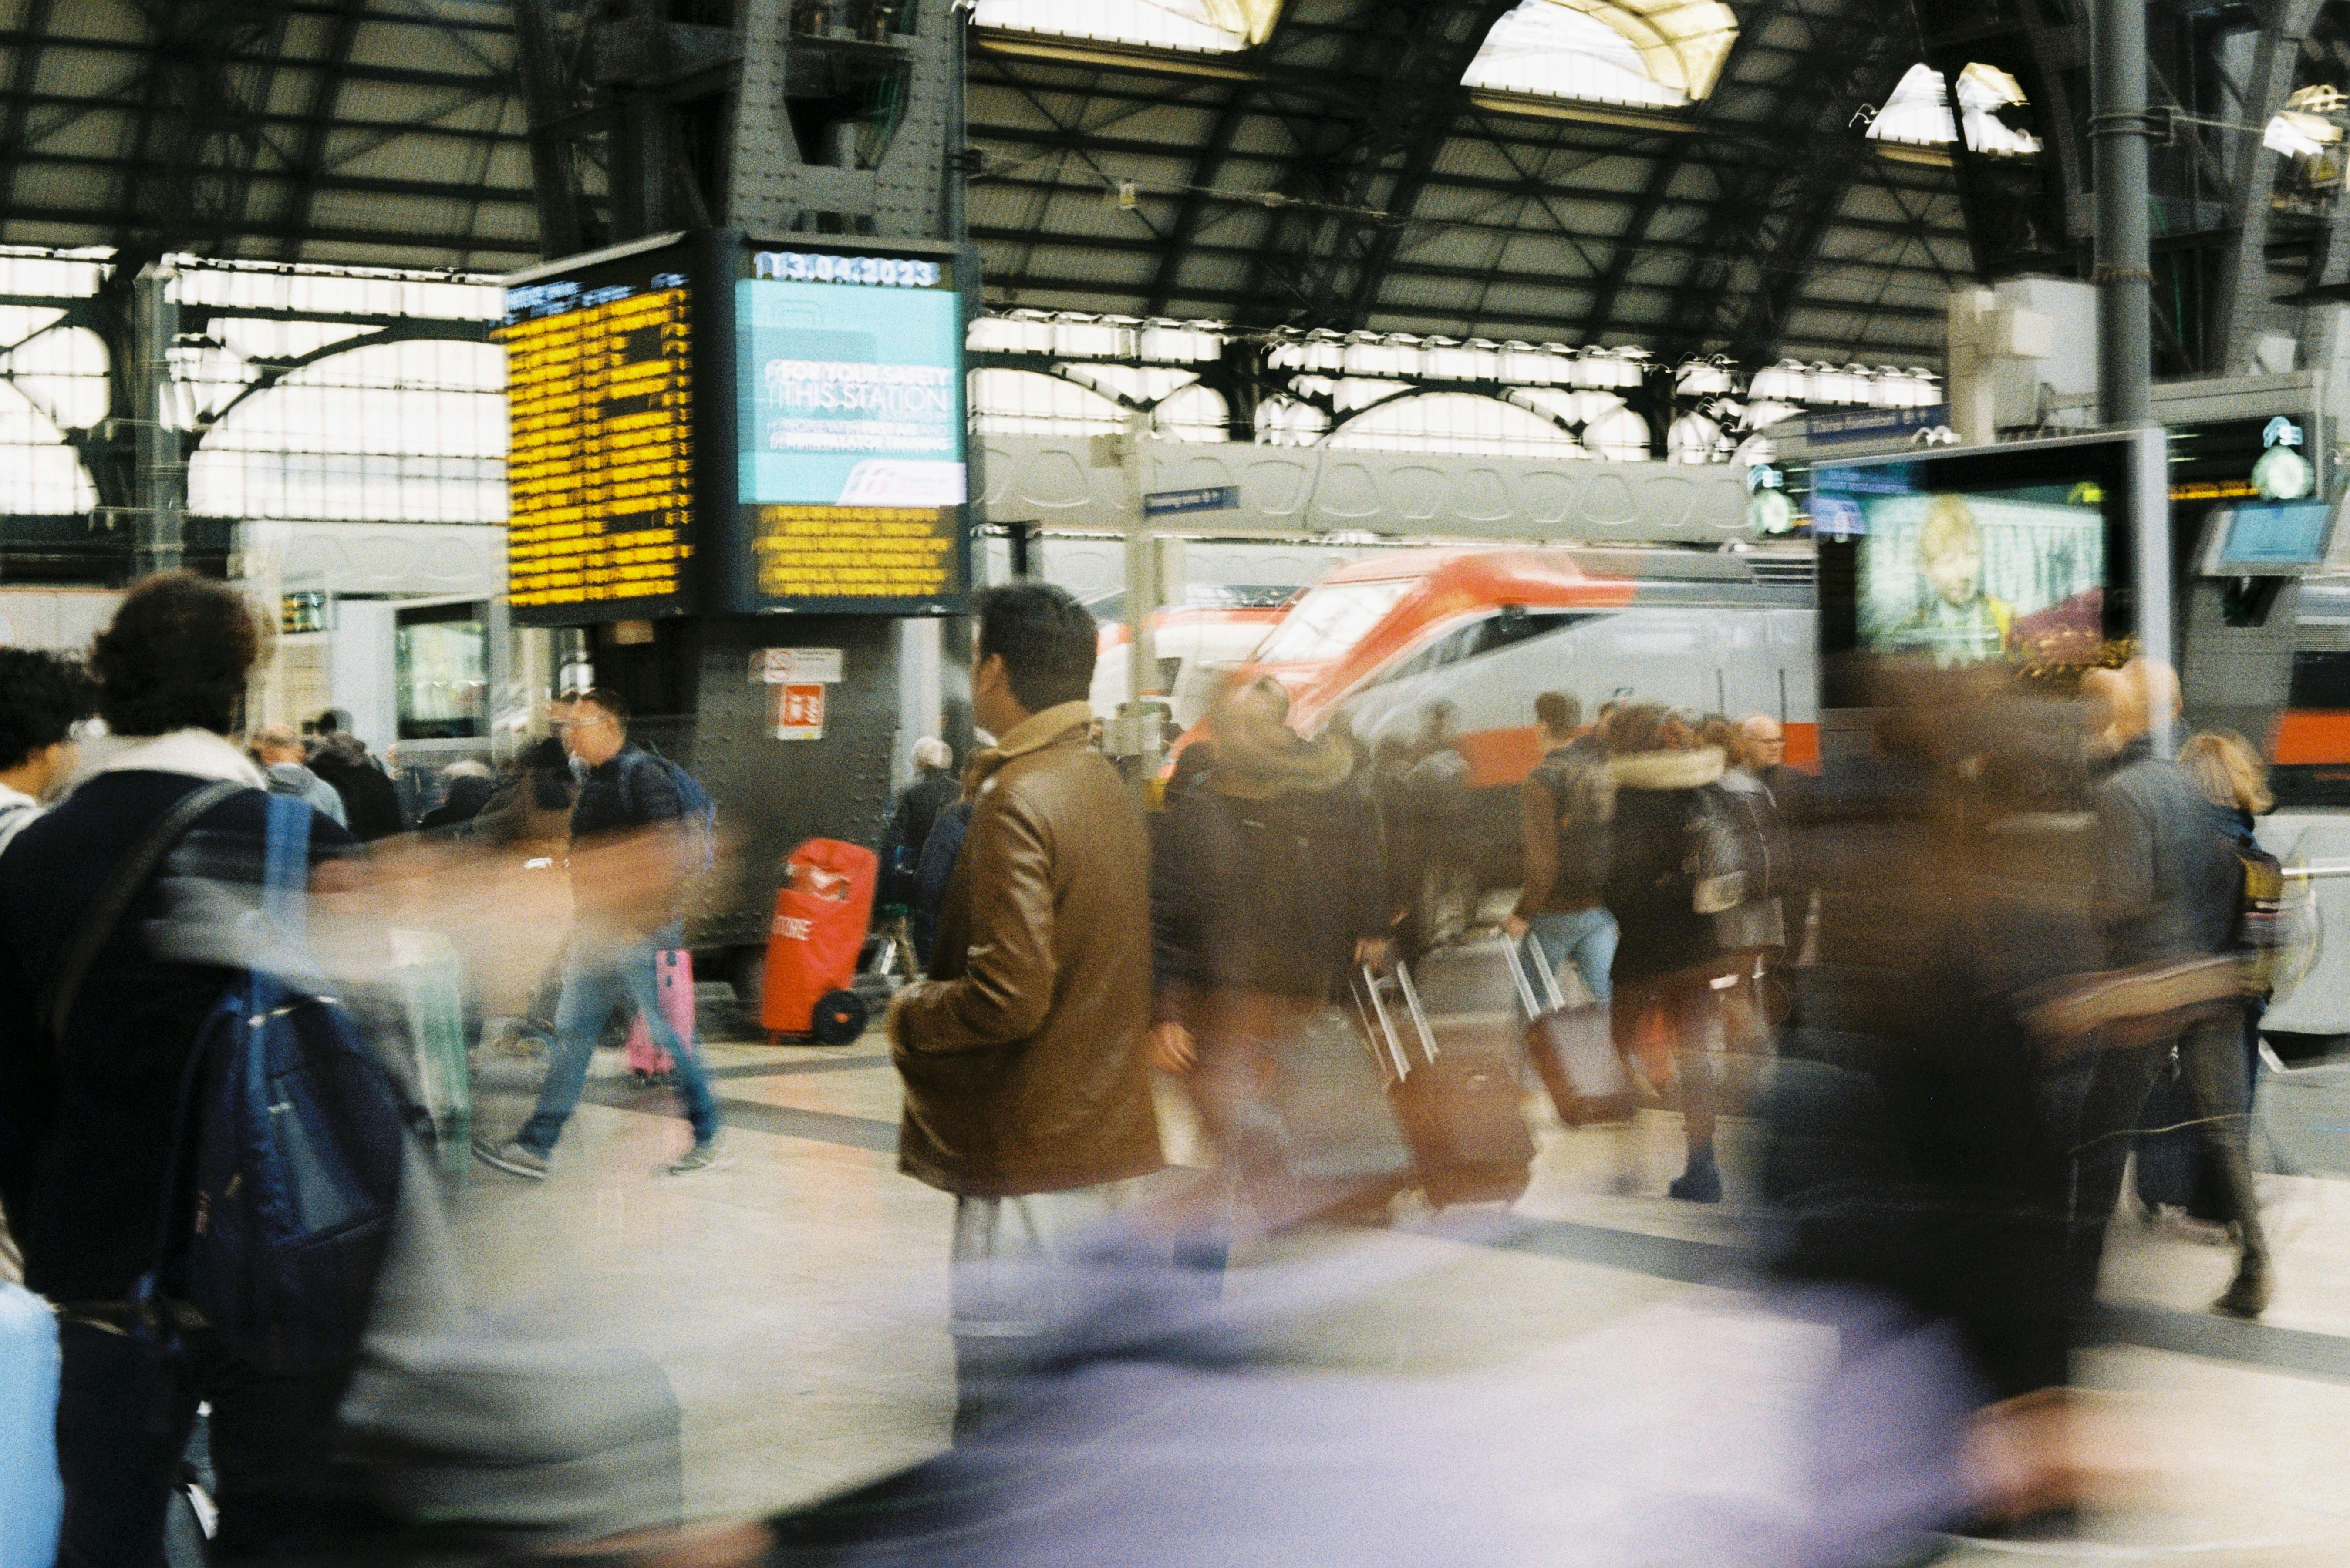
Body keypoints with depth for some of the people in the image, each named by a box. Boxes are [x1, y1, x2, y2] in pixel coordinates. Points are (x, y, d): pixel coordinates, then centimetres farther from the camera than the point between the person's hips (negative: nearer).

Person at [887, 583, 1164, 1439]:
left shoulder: (1018, 801, -17)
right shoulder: (1108, 786, 11)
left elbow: (1007, 998, -23)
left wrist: (909, 1013, -7)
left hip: (1031, 1152, -9)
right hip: (1115, 1136, 9)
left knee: (1001, 1407, -4)